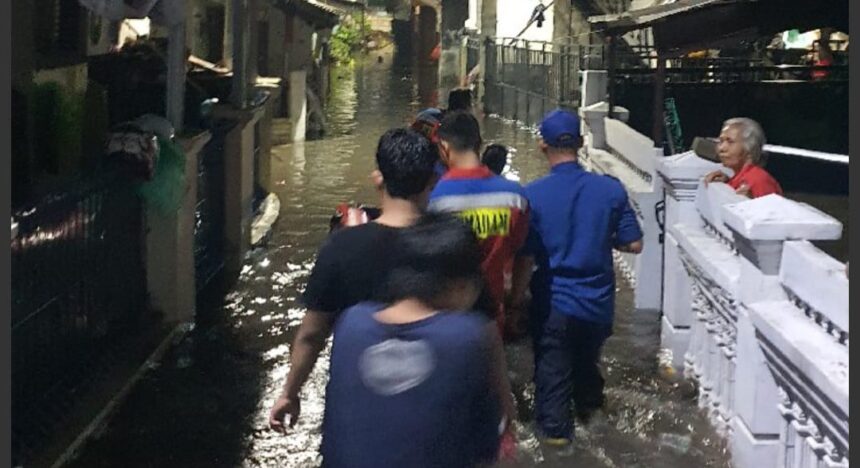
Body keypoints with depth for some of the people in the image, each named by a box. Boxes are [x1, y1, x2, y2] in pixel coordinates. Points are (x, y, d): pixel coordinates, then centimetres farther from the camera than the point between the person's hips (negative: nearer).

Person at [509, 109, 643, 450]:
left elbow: (525, 259, -13)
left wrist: (516, 301, 2)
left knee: (553, 368, 14)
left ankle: (556, 429, 24)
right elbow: (634, 244, -4)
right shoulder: (611, 189, -10)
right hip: (598, 300, 3)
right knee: (588, 359, 28)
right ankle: (589, 405, 50)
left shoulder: (533, 194, -16)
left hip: (554, 301, -3)